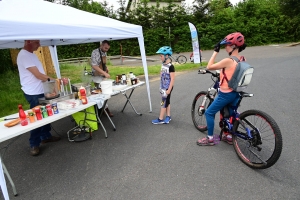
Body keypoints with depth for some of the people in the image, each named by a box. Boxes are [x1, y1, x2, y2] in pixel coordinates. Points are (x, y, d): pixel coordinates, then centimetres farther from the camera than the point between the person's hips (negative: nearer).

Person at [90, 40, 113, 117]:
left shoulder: (104, 53, 8)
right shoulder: (95, 52, -16)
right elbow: (94, 66, -26)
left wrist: (106, 68, 2)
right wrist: (105, 73, -32)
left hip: (104, 76, 8)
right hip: (97, 76, -8)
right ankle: (106, 109, 3)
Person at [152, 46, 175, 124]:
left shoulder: (170, 66, -19)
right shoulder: (163, 65, 7)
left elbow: (172, 79, -19)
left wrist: (169, 89, -21)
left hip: (167, 88, -8)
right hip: (163, 87, 8)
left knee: (164, 102, -1)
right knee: (166, 102, 14)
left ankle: (160, 119, 8)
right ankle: (168, 116, 25)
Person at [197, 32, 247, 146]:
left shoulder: (228, 61, -24)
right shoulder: (242, 59, 1)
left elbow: (209, 67, -17)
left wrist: (215, 51, -13)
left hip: (226, 94, -8)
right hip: (236, 93, 8)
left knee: (209, 113, 6)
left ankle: (210, 139, 13)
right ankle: (229, 136, 35)